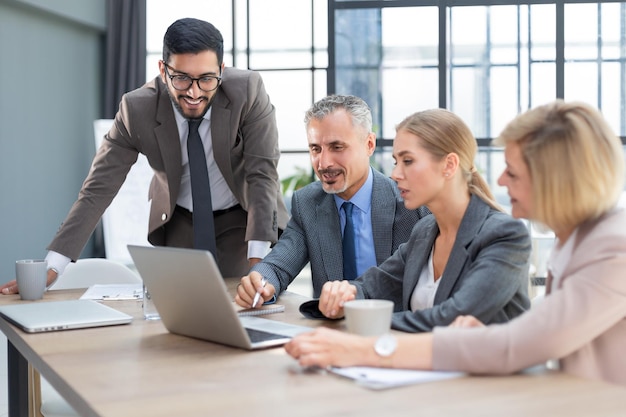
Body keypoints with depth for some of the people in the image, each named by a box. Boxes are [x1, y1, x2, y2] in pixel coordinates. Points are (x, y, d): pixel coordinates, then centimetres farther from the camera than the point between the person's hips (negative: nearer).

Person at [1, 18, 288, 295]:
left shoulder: (249, 90, -26)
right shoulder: (137, 109, -23)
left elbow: (262, 173, -25)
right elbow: (98, 189, -19)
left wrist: (257, 259, -33)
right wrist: (52, 267, -25)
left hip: (240, 218, -1)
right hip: (180, 221, 1)